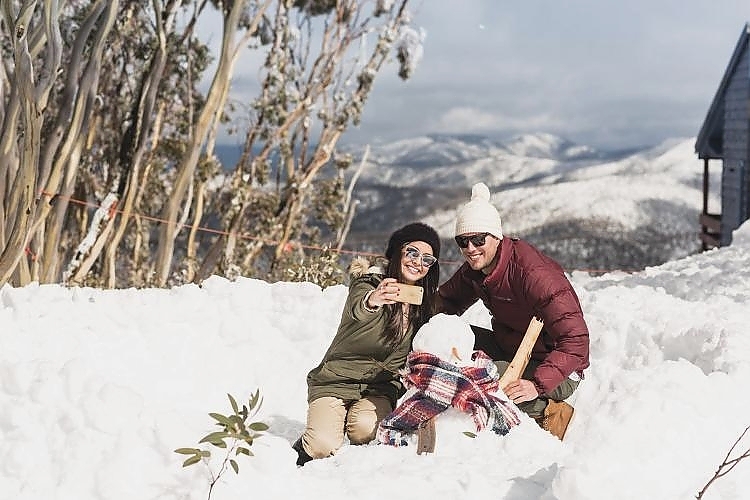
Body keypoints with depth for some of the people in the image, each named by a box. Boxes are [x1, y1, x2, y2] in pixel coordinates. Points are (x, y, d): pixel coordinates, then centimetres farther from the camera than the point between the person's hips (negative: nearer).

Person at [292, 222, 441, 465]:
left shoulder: (424, 303, 5)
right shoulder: (369, 282, -11)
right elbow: (357, 308, -36)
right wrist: (371, 301, -60)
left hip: (380, 387, 3)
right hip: (337, 379, -3)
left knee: (364, 430, -29)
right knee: (323, 446, -24)